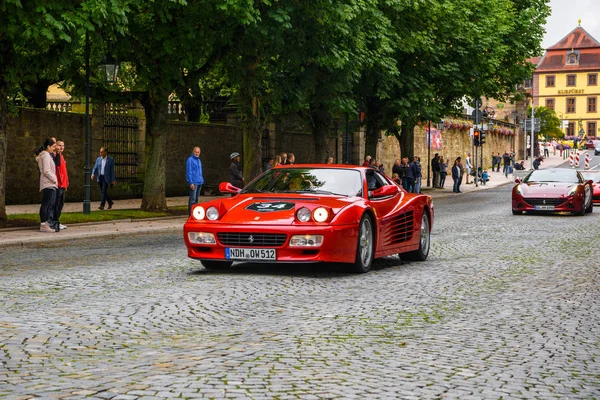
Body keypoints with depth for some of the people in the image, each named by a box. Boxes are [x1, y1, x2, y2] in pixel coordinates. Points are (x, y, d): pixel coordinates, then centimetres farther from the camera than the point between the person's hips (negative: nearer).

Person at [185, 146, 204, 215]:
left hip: (199, 182, 9)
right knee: (192, 198, -12)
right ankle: (191, 213, -13)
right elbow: (188, 172, -13)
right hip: (193, 182, -9)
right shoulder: (190, 160, -8)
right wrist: (191, 182, -19)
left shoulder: (199, 160, 18)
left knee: (197, 198, 13)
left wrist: (202, 180, 18)